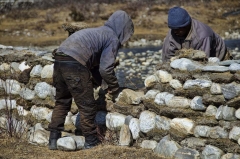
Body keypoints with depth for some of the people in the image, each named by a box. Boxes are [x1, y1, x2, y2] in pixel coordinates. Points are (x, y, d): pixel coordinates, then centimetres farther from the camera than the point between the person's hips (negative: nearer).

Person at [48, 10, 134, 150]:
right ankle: (91, 142, 13)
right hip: (75, 63, -9)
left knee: (62, 102, 19)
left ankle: (54, 140, 20)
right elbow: (106, 69, -4)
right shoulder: (113, 39, 4)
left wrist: (104, 84, 31)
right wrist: (115, 90, 9)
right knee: (87, 106, 4)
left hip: (59, 58, 9)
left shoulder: (99, 32, 30)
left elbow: (95, 64, 33)